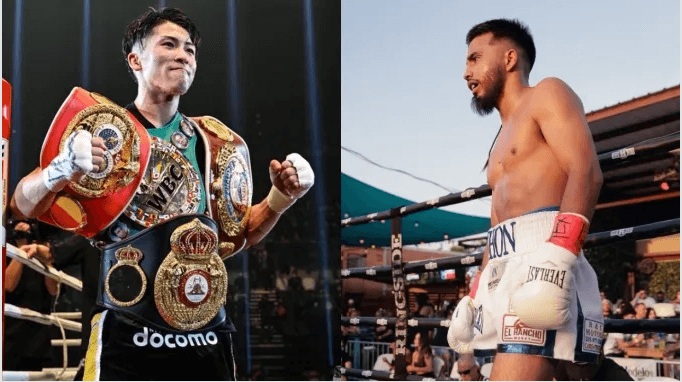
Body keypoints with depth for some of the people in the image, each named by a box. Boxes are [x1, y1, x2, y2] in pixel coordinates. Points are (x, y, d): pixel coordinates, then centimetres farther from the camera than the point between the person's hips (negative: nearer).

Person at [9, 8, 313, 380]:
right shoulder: (104, 128, -1)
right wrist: (61, 169, -24)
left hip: (208, 340, 4)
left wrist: (281, 198, 5)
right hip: (128, 338, -4)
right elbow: (23, 206, -4)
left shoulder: (214, 142, 13)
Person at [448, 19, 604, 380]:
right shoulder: (503, 140, 32)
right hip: (508, 273, 9)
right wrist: (474, 298, 23)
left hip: (544, 256, -9)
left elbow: (585, 172, -10)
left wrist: (559, 252, -24)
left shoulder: (547, 94, 7)